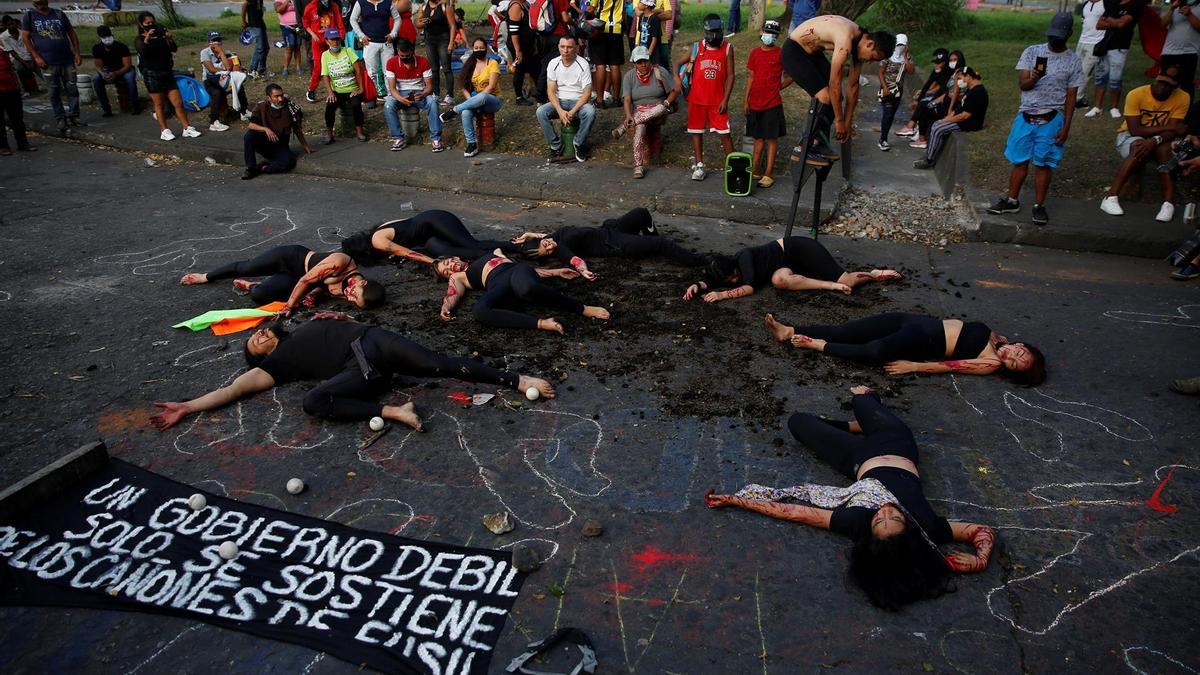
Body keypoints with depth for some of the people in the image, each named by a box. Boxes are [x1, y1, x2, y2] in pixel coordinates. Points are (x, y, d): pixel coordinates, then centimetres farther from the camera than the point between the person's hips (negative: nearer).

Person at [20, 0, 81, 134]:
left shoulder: (59, 14, 10)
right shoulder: (29, 16, 4)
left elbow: (71, 33, 13)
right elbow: (25, 37, 1)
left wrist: (77, 52, 3)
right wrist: (36, 57, -8)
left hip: (67, 60, 2)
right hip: (48, 63, -1)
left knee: (72, 88, 2)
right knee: (54, 92, 2)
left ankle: (73, 116, 11)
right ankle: (60, 119, 8)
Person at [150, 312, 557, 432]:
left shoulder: (307, 325, 32)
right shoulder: (274, 365, 21)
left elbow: (359, 325, 32)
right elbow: (232, 390, 12)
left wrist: (341, 318, 11)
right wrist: (186, 408, 4)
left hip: (373, 342, 2)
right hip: (355, 371, -2)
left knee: (441, 364, -19)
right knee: (313, 402, -30)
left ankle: (516, 380, -19)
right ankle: (392, 412, -33)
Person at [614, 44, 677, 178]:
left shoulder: (660, 72, 1)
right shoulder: (629, 76, 3)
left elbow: (675, 91, 4)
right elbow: (627, 99, -9)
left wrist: (666, 103, -13)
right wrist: (628, 115, -27)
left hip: (657, 112, 0)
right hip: (638, 112, 0)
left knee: (661, 109, -38)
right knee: (640, 127, -37)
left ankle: (625, 126, -33)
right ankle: (638, 166, -38)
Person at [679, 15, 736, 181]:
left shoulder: (727, 48, -1)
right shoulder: (697, 47, 2)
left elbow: (730, 75, -1)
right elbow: (680, 63, 13)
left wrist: (725, 100, -8)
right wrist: (677, 78, -8)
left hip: (717, 101, -2)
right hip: (697, 99, 2)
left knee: (724, 133, -2)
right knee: (696, 132, 6)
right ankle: (699, 166, 16)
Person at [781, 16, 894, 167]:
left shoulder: (860, 42, -1)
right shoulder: (846, 41, -30)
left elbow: (853, 86, 4)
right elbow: (835, 83, -28)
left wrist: (847, 124, 4)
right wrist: (839, 120, -20)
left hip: (813, 52, 10)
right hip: (794, 51, -10)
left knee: (836, 97, 4)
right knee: (825, 96, -20)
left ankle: (820, 145, 12)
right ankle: (803, 149, -14)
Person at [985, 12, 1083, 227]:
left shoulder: (1073, 61, 0)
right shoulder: (1032, 52, 1)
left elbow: (1071, 97, 1)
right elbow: (1022, 84, -5)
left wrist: (1066, 127, -4)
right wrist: (1033, 78, -29)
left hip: (1051, 120, -1)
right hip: (1025, 116, 1)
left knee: (1043, 164, 1)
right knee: (1019, 161, 7)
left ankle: (1039, 206, 10)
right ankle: (1012, 201, 19)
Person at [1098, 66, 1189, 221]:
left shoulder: (1182, 98, -12)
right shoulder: (1136, 95, -19)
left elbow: (1173, 132, -18)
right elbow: (1135, 130, -22)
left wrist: (1155, 140, -39)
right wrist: (1170, 127, -24)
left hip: (1160, 140, 2)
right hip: (1129, 137, -2)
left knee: (1163, 149, -33)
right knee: (1140, 147, -36)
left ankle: (1169, 203, -37)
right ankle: (1111, 198, -38)